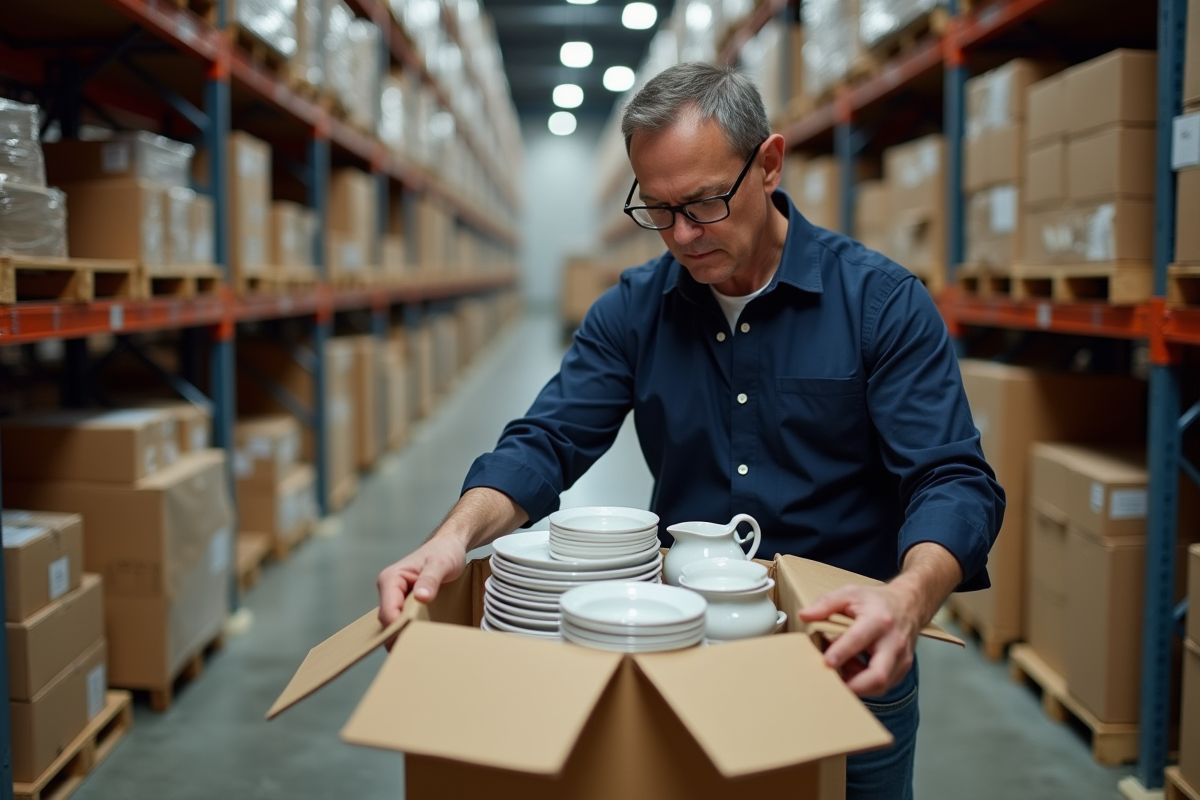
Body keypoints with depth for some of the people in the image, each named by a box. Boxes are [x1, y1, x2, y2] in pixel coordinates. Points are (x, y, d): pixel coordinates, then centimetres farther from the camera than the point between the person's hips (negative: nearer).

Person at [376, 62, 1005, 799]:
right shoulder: (632, 311, -3)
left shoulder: (883, 302, -13)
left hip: (849, 671, -2)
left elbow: (954, 480, -18)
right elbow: (548, 443, -8)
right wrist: (456, 536, -28)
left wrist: (909, 598, -39)